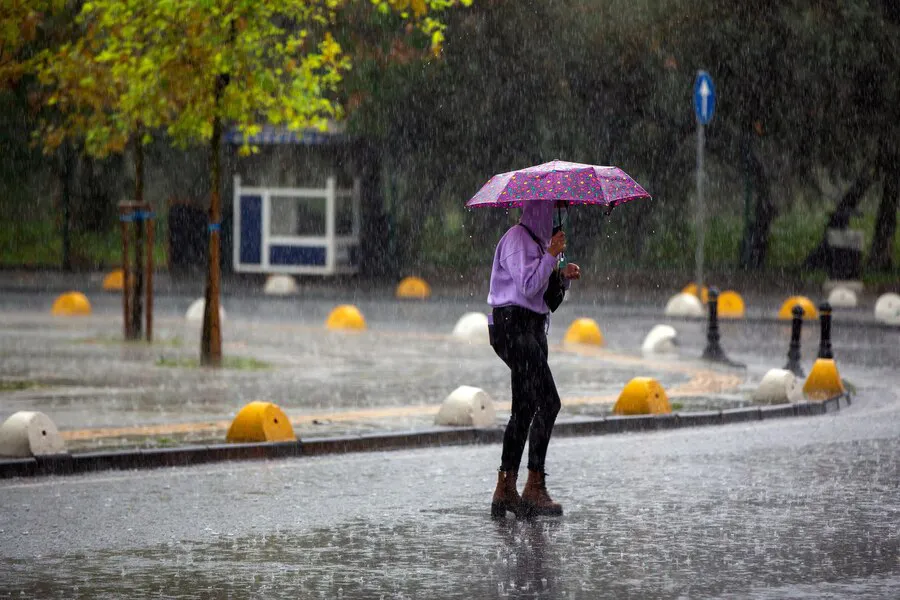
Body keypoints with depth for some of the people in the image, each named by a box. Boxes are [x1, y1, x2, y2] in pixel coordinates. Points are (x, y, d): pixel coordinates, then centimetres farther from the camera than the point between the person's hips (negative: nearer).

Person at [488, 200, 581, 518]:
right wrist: (552, 255, -14)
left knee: (524, 409, 9)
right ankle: (535, 486, -13)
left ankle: (505, 490, 11)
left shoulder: (538, 239, 19)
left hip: (533, 328, 11)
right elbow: (527, 286, -19)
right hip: (514, 326, -11)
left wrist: (564, 275, 7)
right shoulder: (516, 238, -11)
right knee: (548, 402, -15)